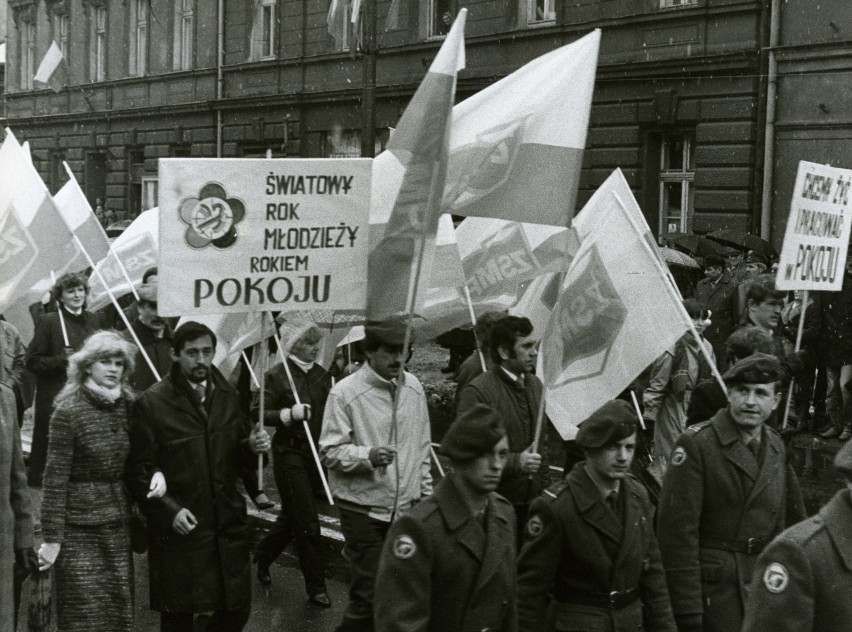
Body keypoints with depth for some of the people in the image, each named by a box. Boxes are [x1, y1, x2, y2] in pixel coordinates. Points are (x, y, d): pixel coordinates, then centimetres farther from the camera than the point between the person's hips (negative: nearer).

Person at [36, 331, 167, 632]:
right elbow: (55, 479, -10)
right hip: (80, 532, -5)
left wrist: (155, 472, -7)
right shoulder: (68, 412, -9)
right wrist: (52, 538, -12)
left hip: (120, 528, 5)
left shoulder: (127, 407, 6)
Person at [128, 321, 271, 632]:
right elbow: (139, 471, -9)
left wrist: (252, 447, -5)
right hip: (179, 532, -5)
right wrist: (169, 510, -20)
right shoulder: (151, 403, -9)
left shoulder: (227, 396, 9)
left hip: (228, 527, 5)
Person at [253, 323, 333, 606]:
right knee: (307, 522, -5)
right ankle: (316, 586, 4)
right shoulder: (278, 375, -8)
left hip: (314, 452, 6)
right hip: (289, 452, -6)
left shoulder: (322, 375, 7)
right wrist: (287, 414, -23)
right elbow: (257, 413, -10)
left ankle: (261, 556, 40)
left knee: (291, 516, 17)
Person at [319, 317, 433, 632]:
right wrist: (367, 456, -27)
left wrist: (426, 492, 15)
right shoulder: (345, 392, -12)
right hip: (363, 509, -5)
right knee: (370, 592, -5)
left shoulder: (413, 387, 6)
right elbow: (330, 451, -11)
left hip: (406, 507, 5)